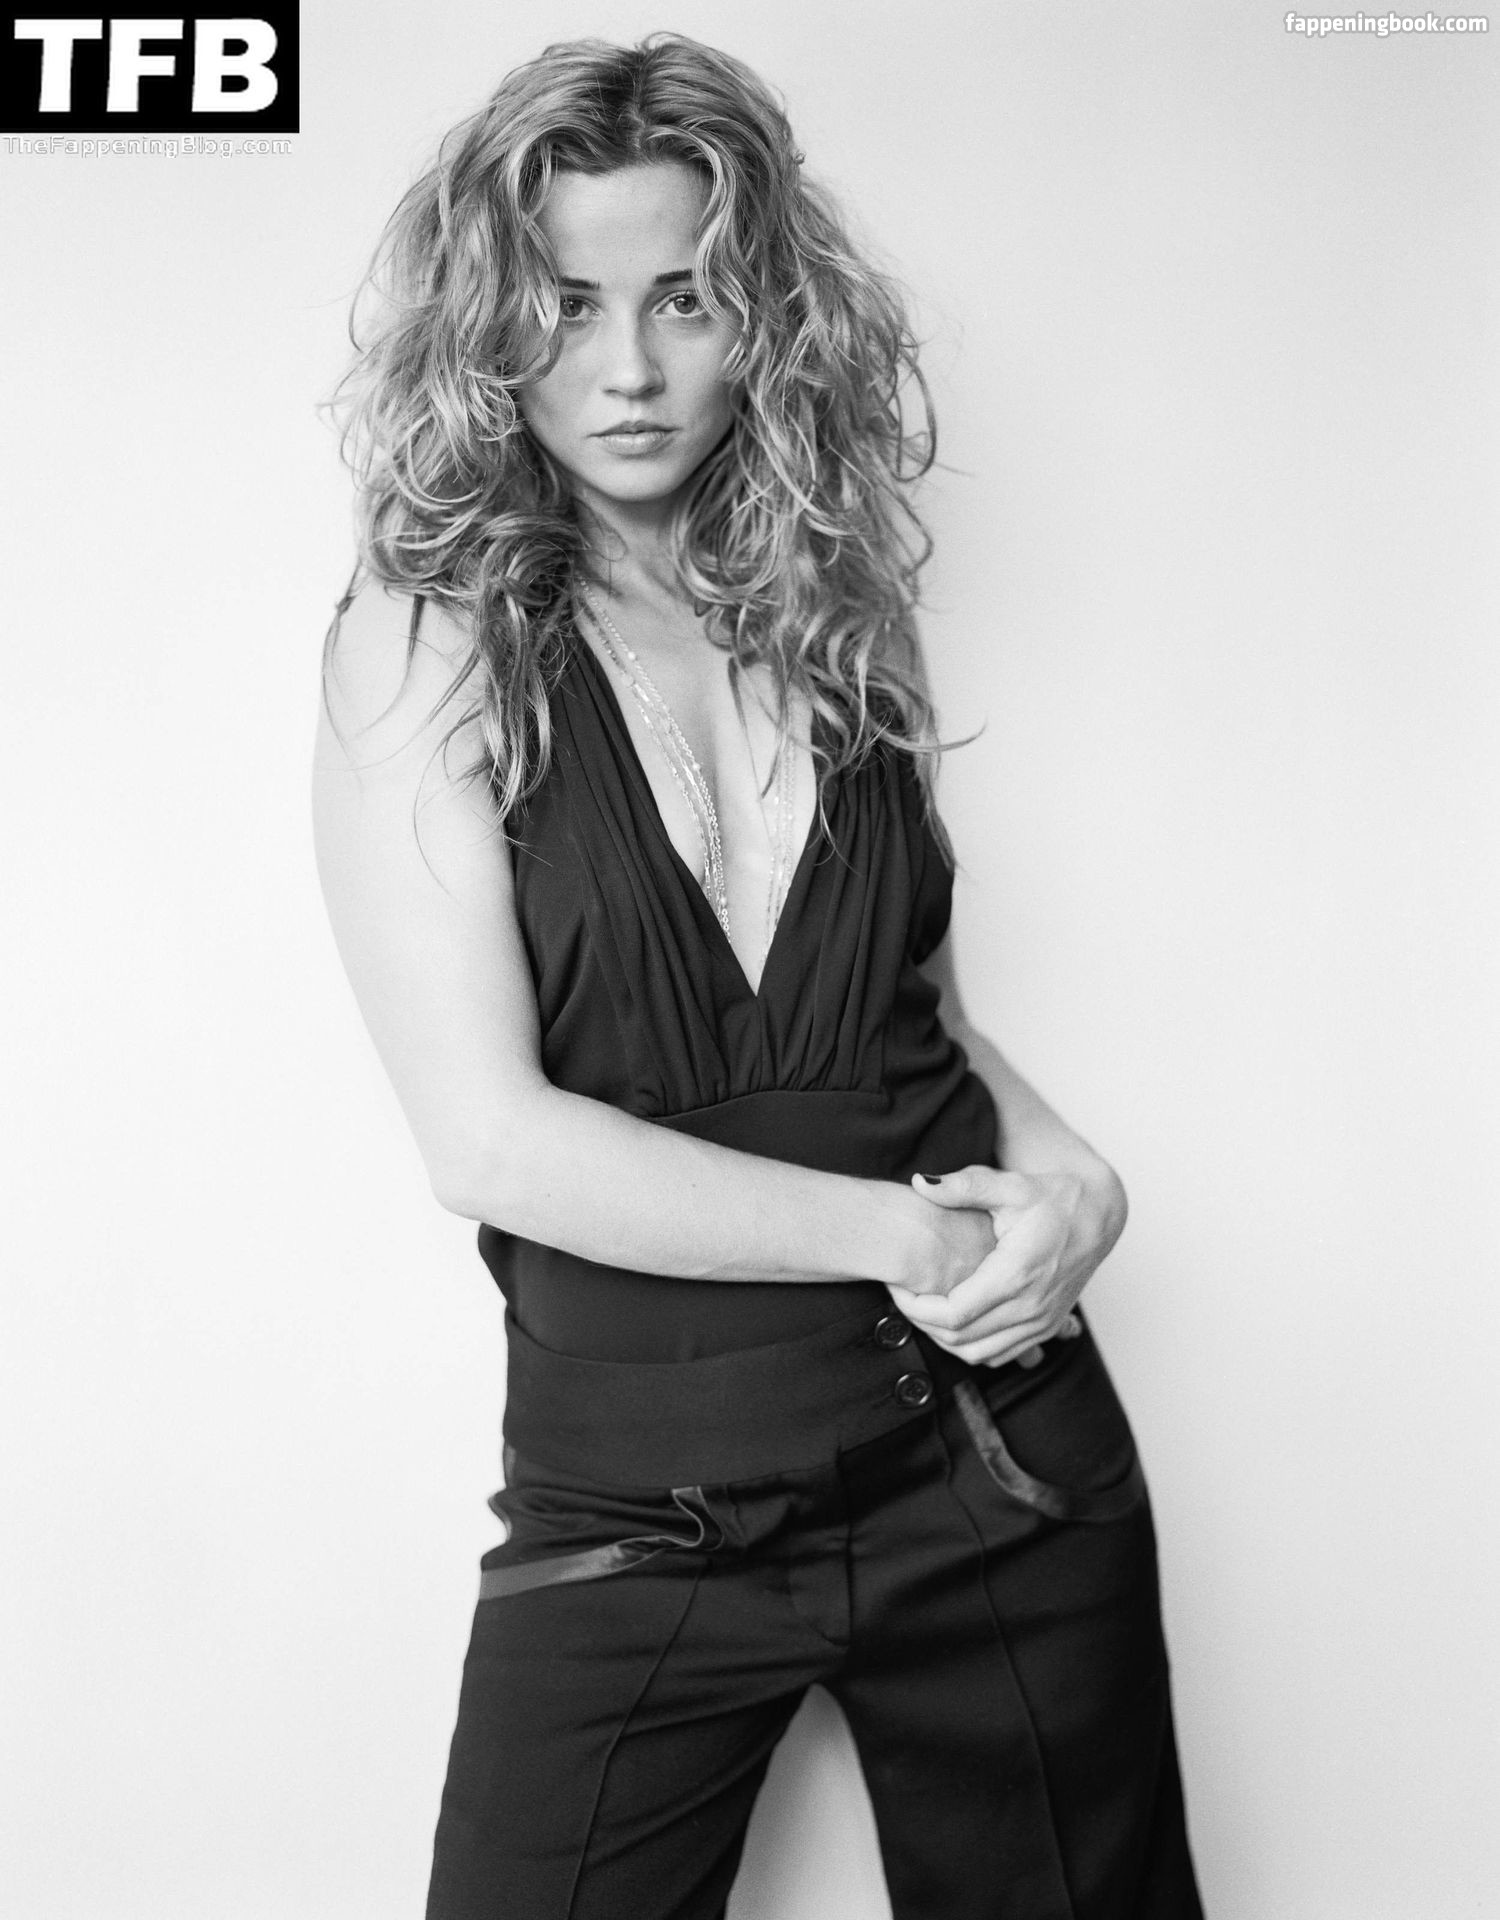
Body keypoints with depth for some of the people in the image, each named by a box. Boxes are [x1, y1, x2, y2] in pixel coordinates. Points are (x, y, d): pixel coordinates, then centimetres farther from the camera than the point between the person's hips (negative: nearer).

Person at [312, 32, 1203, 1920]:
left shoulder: (830, 612, 5)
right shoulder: (425, 636, -8)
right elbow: (487, 1134, -15)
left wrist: (1065, 1174, -5)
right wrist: (908, 1231, -14)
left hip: (1003, 1451, 4)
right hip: (639, 1515, -3)